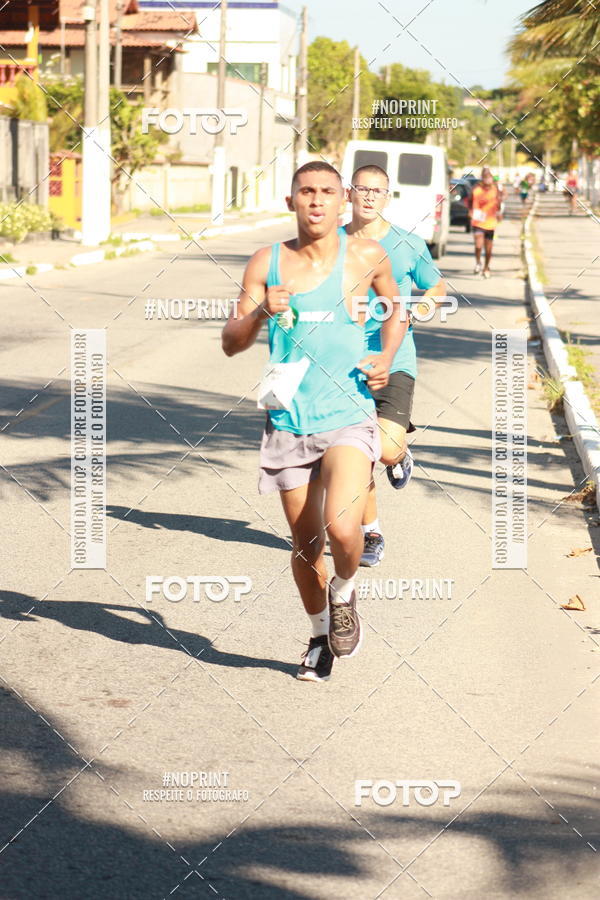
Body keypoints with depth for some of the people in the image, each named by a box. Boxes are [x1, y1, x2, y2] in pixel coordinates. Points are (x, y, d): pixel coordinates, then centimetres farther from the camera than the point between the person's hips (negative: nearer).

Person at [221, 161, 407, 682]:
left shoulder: (365, 257, 0)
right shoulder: (267, 263, 3)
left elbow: (396, 306, 20)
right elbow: (231, 343, 4)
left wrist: (387, 357, 2)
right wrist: (261, 312, -16)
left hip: (348, 418, -2)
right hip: (288, 420, 2)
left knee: (341, 527, -23)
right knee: (305, 541, 9)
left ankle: (343, 593, 11)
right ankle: (321, 635, 33)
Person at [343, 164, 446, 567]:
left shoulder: (409, 245, -1)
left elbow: (437, 289, 12)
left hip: (394, 363, -2)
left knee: (387, 450, -20)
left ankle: (401, 457, 19)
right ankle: (372, 536, 24)